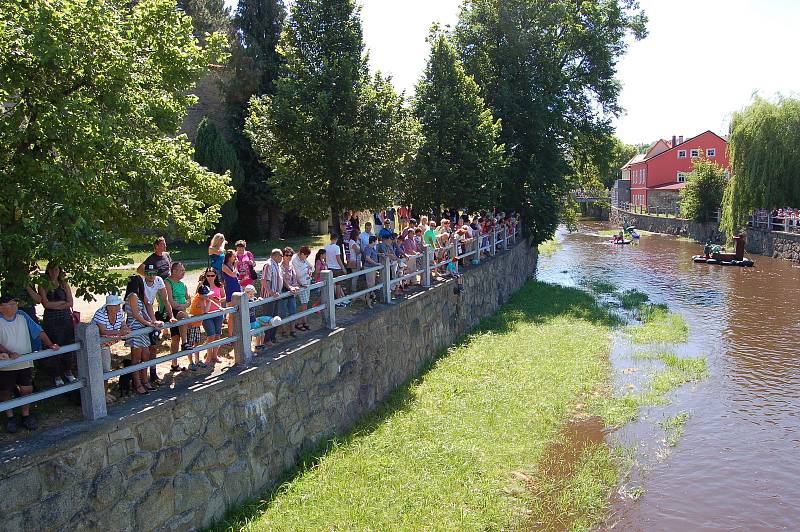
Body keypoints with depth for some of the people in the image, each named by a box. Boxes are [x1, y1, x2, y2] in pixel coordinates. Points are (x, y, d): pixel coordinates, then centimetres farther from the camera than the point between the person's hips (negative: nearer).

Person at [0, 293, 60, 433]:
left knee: (27, 390, 6)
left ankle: (26, 415, 23)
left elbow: (38, 331, -1)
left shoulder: (22, 316, 0)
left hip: (25, 362, 3)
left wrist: (50, 344, -13)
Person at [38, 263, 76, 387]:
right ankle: (56, 375, 11)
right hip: (51, 321, -3)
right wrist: (63, 302, -6)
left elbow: (70, 303, 2)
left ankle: (68, 371, 21)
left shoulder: (64, 285, 9)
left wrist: (54, 305, -10)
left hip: (66, 319, 3)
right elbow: (46, 304, -9)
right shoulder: (43, 286, 1)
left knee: (69, 346, 5)